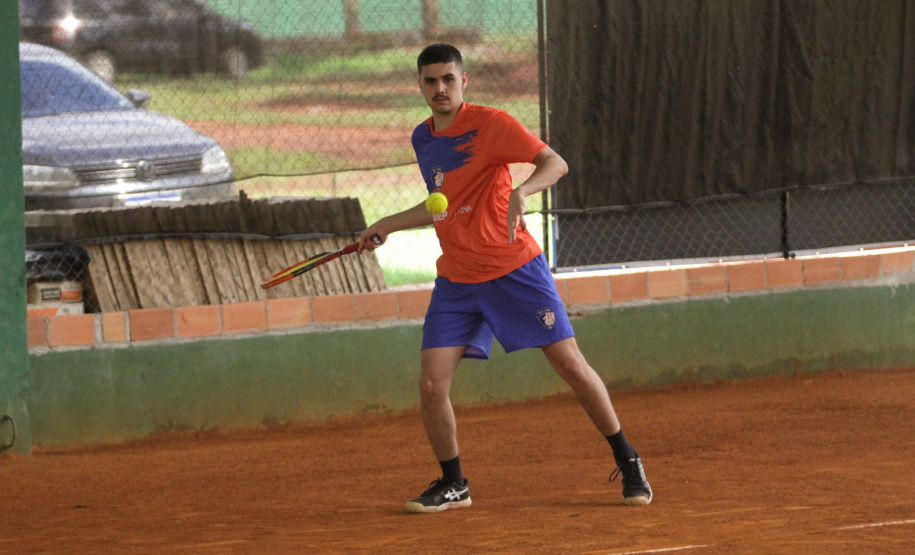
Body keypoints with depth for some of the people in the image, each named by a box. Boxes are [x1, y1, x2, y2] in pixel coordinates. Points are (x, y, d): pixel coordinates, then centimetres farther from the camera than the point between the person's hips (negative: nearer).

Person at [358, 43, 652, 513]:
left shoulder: (490, 124, -10)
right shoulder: (422, 139, 10)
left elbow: (555, 163, -18)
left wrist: (521, 191, -36)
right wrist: (388, 225, 25)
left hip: (515, 269, -5)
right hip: (455, 278, 5)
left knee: (571, 365, -6)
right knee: (431, 384, -7)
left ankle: (627, 462, 11)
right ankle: (452, 484, 11)